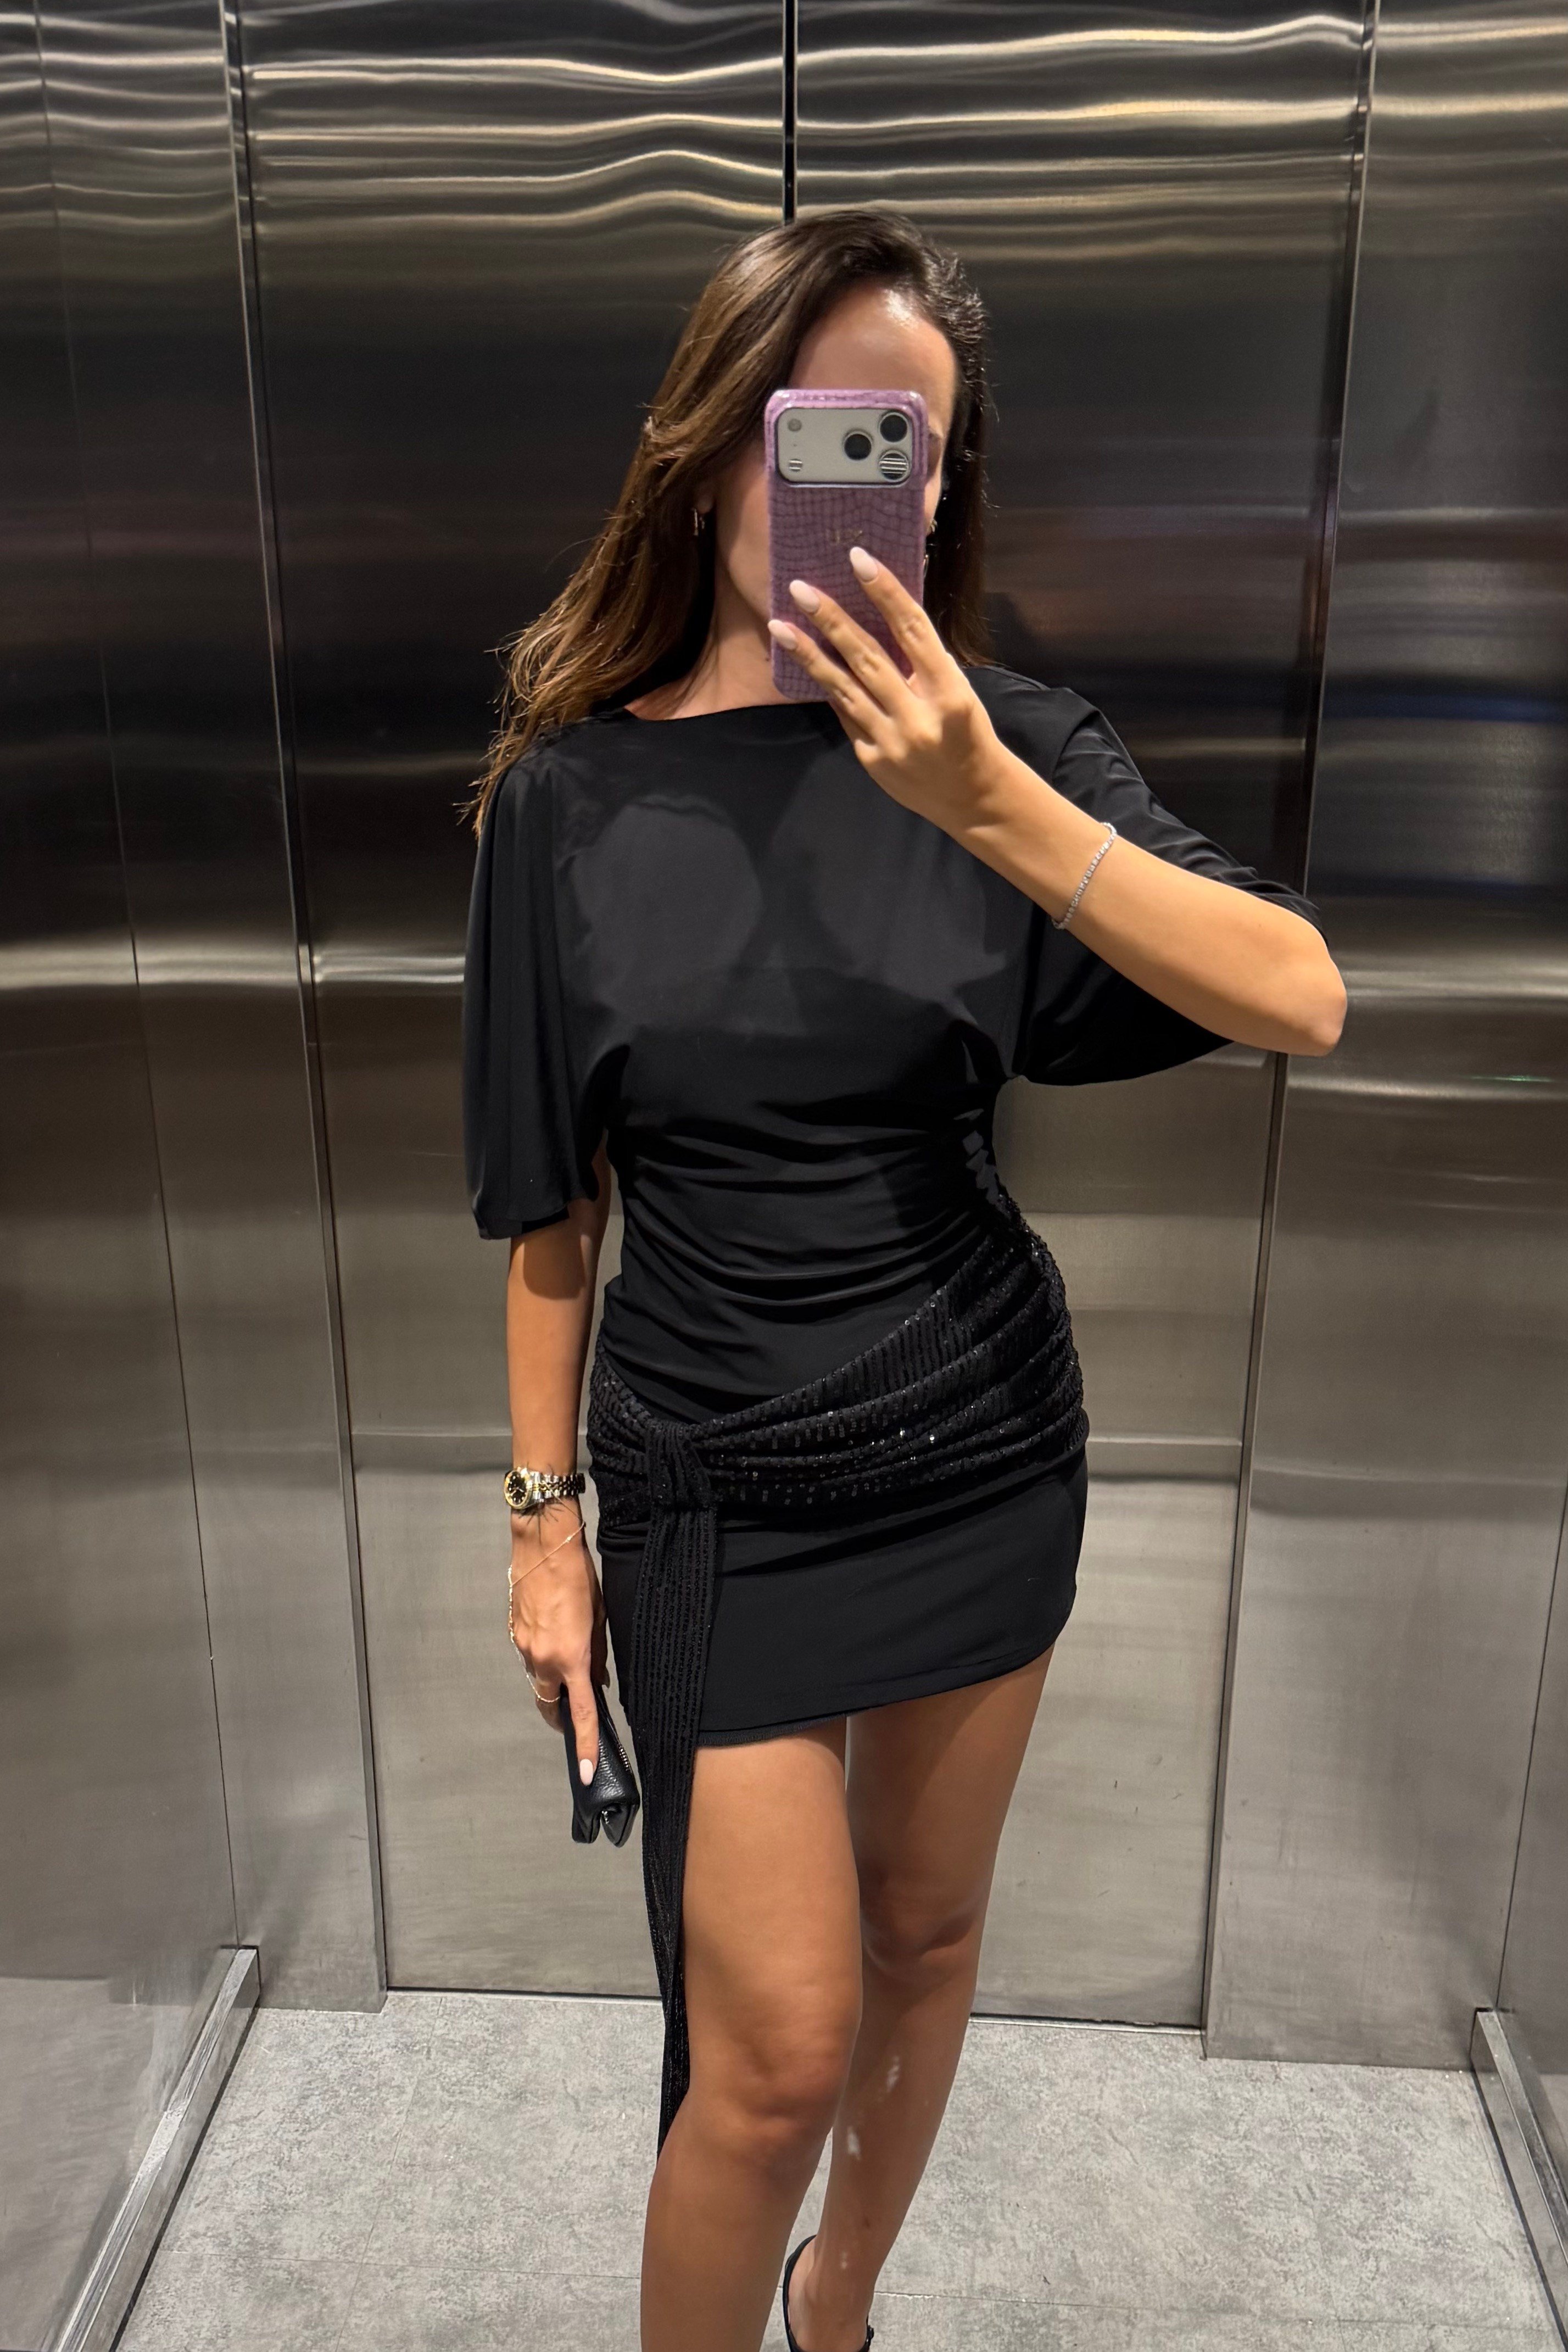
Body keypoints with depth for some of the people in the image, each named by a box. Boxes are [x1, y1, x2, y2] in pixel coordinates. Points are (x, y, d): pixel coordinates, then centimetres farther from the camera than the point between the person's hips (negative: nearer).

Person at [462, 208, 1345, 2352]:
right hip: (720, 1491, -2)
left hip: (988, 1454, 2)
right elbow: (553, 1205, -2)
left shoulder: (996, 741, -7)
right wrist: (545, 1518, 2)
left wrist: (989, 808, -30)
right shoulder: (573, 792, -7)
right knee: (776, 2051, 3)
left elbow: (1301, 1001, -19)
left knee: (927, 1932, 19)